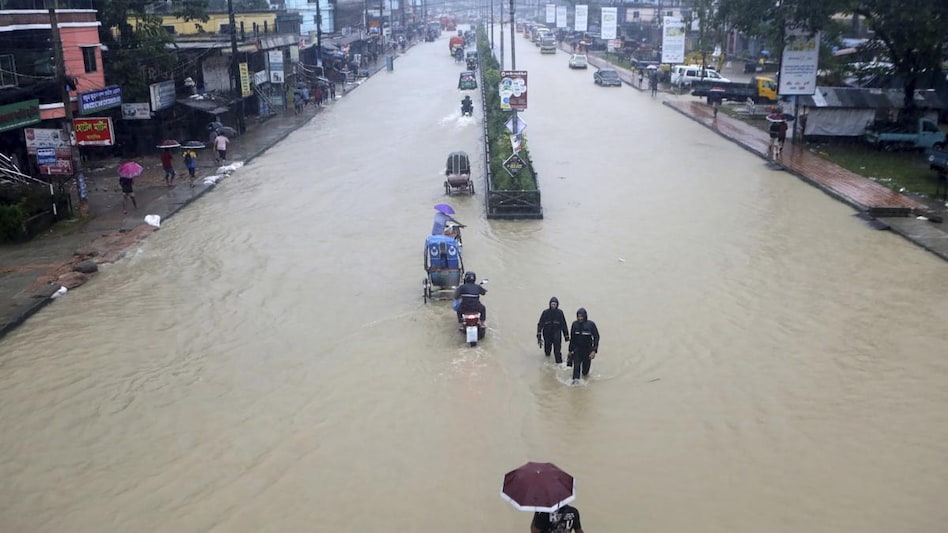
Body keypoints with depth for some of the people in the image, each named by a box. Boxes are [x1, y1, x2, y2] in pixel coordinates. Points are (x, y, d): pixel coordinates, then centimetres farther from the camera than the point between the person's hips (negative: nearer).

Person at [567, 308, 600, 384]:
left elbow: (596, 337, -8)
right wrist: (570, 350, 9)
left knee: (586, 364, 11)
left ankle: (585, 373, 40)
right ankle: (576, 379, -8)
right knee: (576, 364, -10)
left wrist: (594, 350, -16)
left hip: (588, 349, -1)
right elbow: (572, 338, 6)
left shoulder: (591, 324, -12)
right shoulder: (575, 324, -5)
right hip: (577, 348, 1)